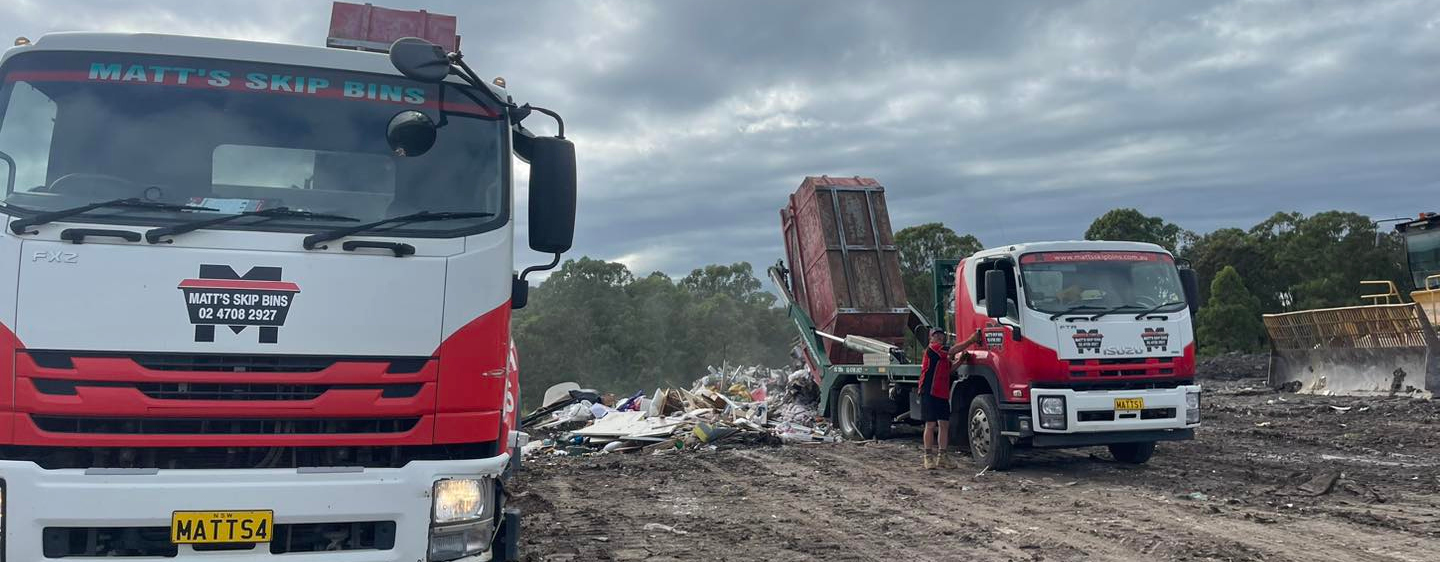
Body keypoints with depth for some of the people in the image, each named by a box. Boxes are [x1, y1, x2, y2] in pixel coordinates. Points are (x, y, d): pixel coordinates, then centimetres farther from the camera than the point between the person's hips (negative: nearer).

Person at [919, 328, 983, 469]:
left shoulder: (944, 355, 22)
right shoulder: (932, 349, -7)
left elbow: (948, 369, 23)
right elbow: (953, 350, -15)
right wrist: (971, 340, -13)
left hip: (943, 394, 9)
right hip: (930, 393, -9)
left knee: (944, 424, 6)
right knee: (931, 425, -5)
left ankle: (942, 456, 11)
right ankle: (929, 457, 0)